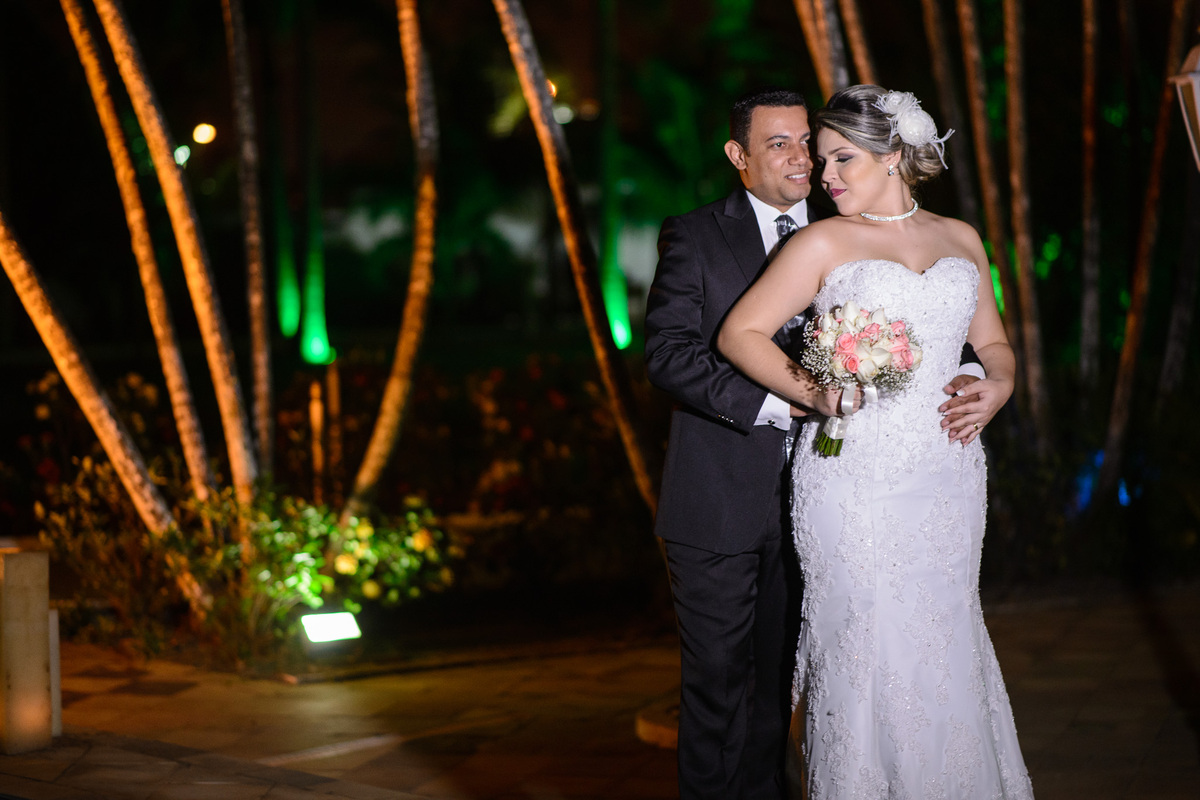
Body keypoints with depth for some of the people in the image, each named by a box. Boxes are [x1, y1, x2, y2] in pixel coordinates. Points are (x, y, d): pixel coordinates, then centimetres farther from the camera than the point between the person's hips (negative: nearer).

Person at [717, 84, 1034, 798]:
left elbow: (993, 343, 20)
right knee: (869, 646, -5)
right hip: (857, 480, -3)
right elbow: (740, 332, -2)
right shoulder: (825, 243, 1)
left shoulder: (961, 239, 13)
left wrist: (998, 386, -3)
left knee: (946, 642, 7)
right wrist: (812, 393, -16)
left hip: (950, 475, 3)